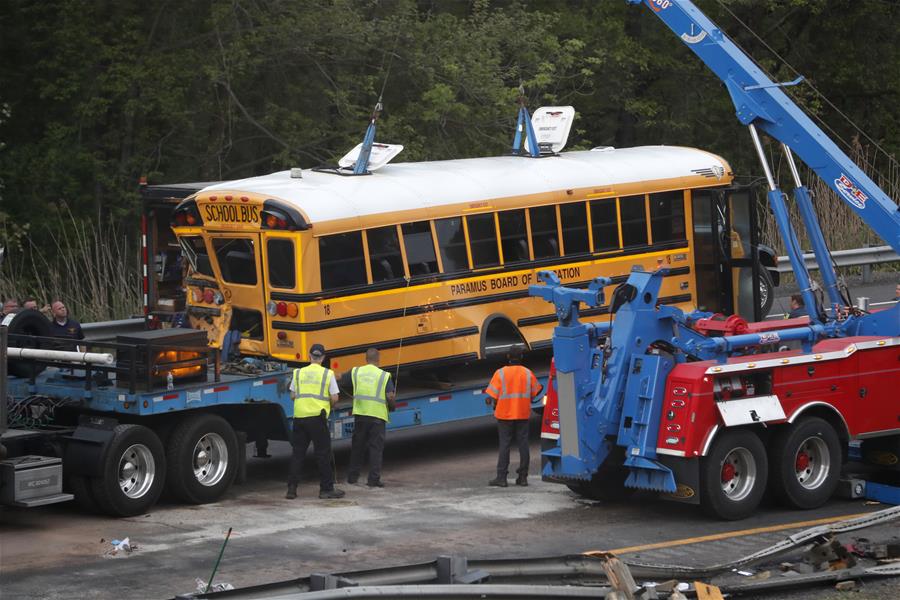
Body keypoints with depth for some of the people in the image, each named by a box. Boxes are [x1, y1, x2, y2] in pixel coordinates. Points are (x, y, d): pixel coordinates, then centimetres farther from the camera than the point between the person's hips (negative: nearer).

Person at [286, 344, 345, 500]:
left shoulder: (298, 373, 7)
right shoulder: (328, 374, -1)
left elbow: (293, 395, 9)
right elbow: (334, 398, -3)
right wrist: (329, 405, 18)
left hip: (299, 417, 3)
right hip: (317, 417, -3)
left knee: (297, 452, 9)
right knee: (323, 453, 4)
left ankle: (291, 488, 7)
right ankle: (326, 488, 6)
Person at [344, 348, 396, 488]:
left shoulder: (355, 372, 4)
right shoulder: (384, 375, -5)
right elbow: (390, 397, -10)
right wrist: (391, 407, 11)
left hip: (360, 414, 3)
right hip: (377, 416, -3)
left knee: (357, 446, 15)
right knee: (376, 448, 3)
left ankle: (352, 476, 21)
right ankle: (373, 479, -1)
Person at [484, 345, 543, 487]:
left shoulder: (501, 373, -8)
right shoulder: (528, 373, 1)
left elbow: (491, 396, -10)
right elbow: (535, 393, 8)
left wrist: (490, 401, 11)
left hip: (505, 415, -2)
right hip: (523, 415, 2)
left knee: (504, 445, 1)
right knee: (523, 444, 6)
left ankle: (501, 477, -1)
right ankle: (523, 477, 7)